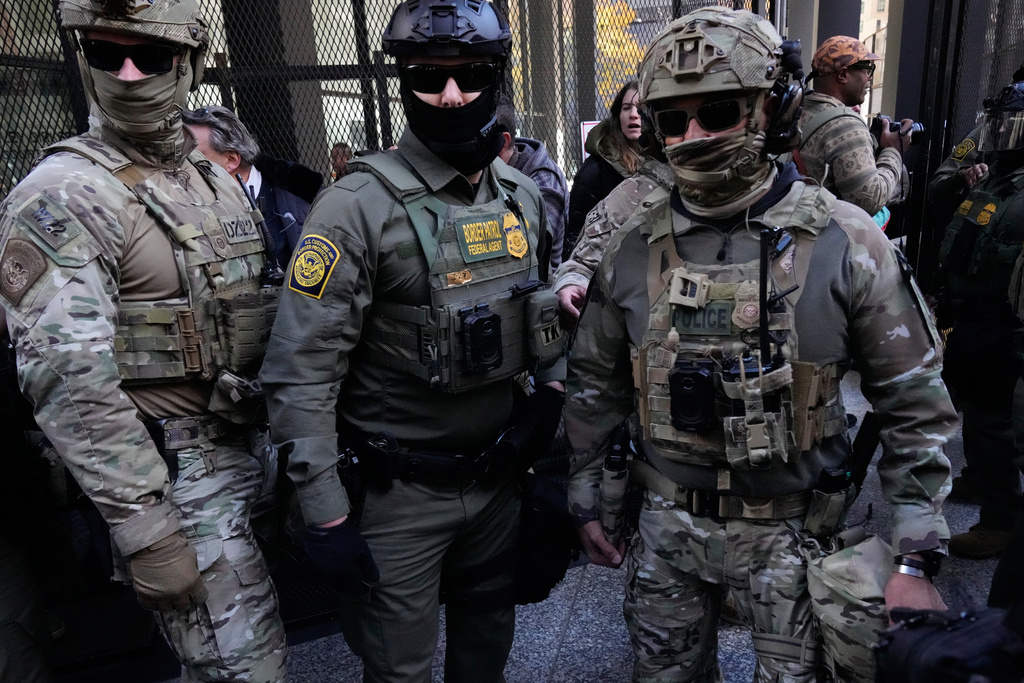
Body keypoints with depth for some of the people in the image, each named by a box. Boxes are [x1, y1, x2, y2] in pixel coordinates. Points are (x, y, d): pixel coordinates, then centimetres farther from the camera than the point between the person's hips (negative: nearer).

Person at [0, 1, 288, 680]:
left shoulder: (218, 181, 11)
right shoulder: (61, 196, -13)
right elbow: (71, 378, -20)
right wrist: (144, 528, -22)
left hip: (251, 447, 7)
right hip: (177, 473, -7)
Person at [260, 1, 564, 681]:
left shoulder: (524, 196, 2)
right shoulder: (361, 206, -17)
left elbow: (548, 310, 16)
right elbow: (300, 373, -16)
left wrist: (550, 392, -1)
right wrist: (327, 516, -15)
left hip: (496, 472, 5)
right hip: (397, 494, -5)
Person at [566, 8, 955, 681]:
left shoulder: (845, 242, -13)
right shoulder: (636, 245, -5)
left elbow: (916, 404, -7)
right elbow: (595, 381, 6)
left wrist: (917, 560, -8)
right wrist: (586, 495, 9)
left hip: (789, 530, -2)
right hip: (668, 524, 3)